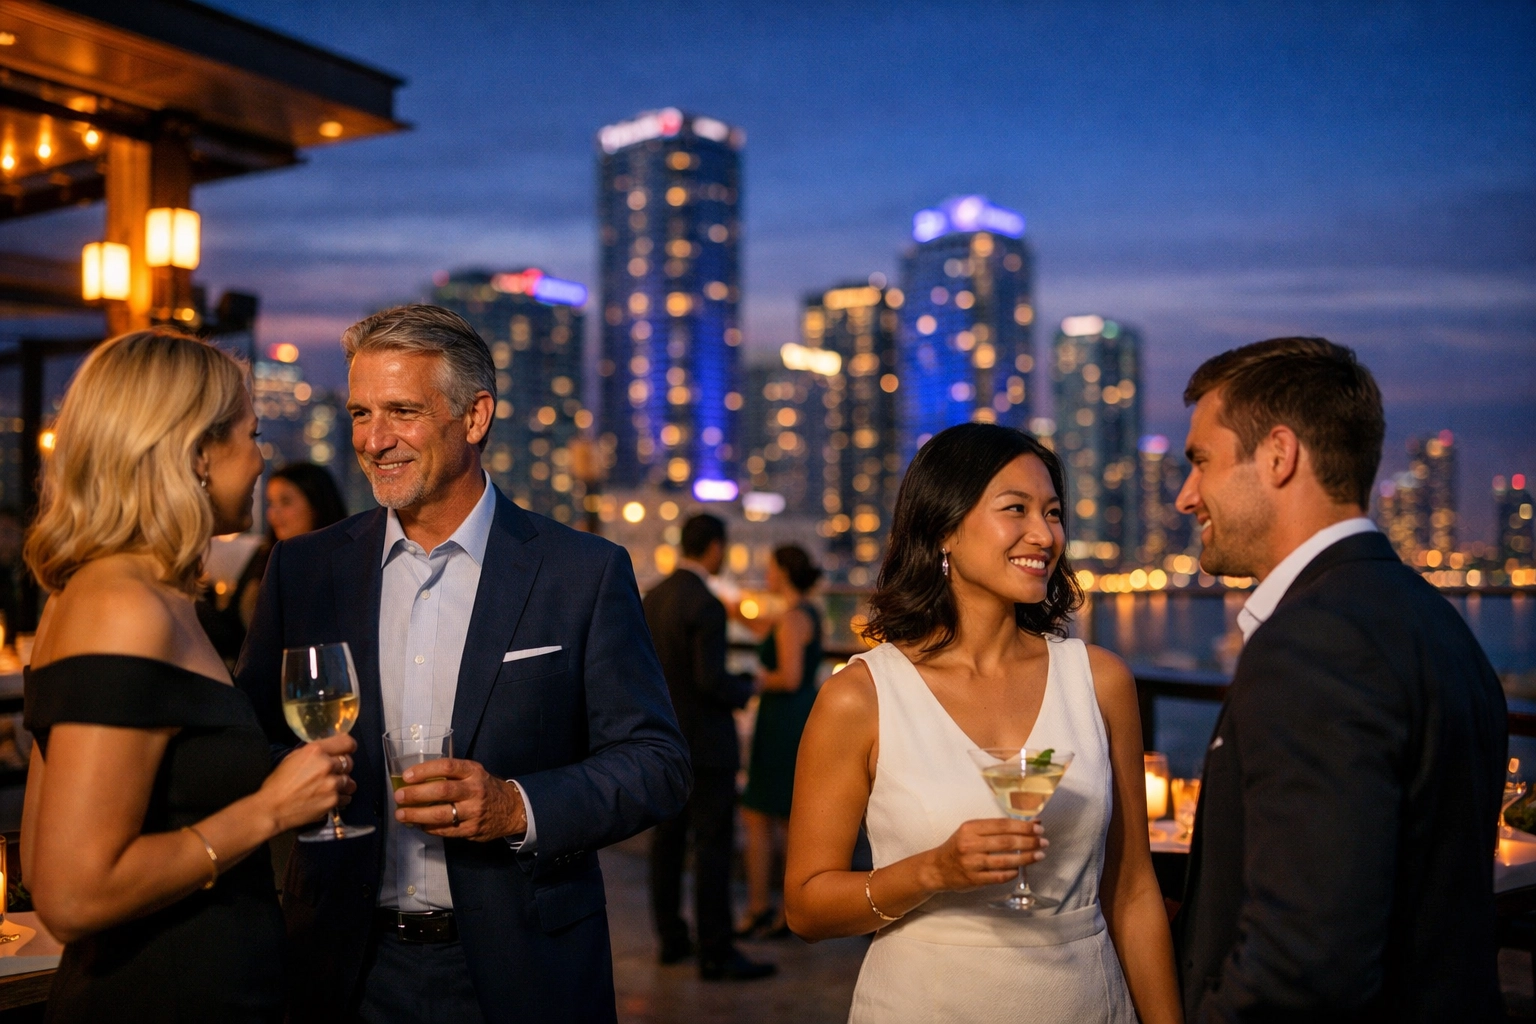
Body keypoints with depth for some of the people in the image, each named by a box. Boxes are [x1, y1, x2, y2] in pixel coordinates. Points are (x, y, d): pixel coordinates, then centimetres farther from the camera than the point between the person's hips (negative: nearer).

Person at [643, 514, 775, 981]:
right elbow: (711, 679, -23)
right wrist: (746, 687, -6)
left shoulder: (654, 597, 6)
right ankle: (715, 953, 1)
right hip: (705, 741, -8)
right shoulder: (706, 605, -19)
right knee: (713, 844, -3)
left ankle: (670, 938, 22)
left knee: (667, 838, 13)